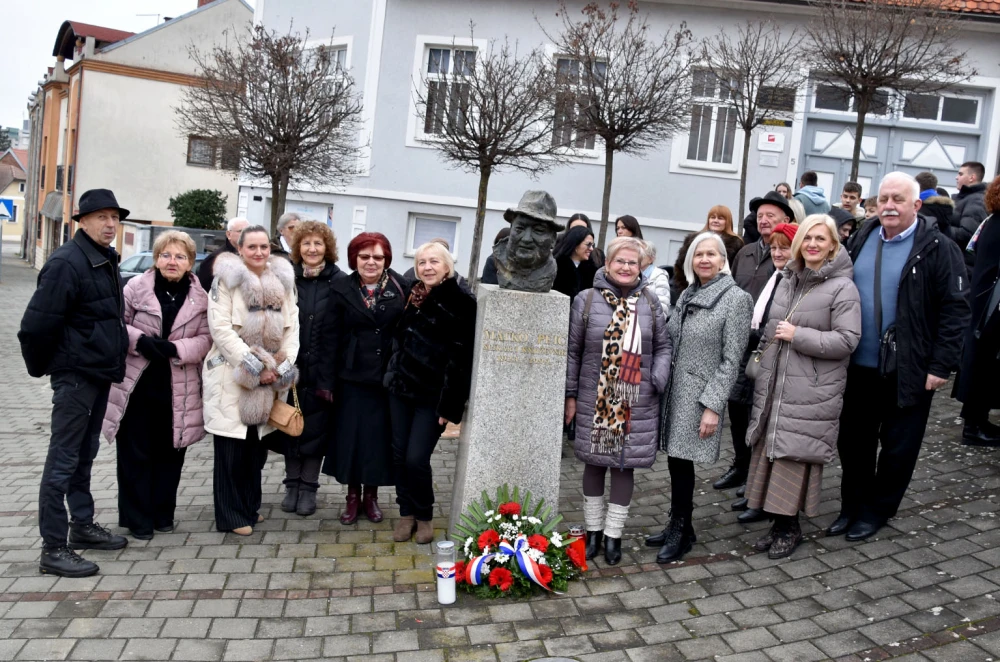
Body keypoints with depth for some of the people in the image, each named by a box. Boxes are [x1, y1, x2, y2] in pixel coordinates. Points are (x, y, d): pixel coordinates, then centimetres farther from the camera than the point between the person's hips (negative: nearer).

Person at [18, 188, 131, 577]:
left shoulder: (106, 261, 10)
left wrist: (113, 359, 13)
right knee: (64, 460, -3)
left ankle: (83, 526, 31)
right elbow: (36, 324, -20)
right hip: (75, 374, -9)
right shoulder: (67, 263, -17)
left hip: (100, 373, 9)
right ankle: (53, 549, 5)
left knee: (85, 454, 18)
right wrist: (41, 367, -8)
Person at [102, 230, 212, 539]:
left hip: (178, 388, 1)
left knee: (169, 453, 10)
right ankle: (137, 518, 18)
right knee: (136, 452, 6)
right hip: (137, 383, -1)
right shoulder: (136, 287, -3)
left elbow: (206, 338, -3)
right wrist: (140, 340, -18)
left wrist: (175, 348, -19)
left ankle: (163, 514, 26)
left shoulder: (200, 297, 1)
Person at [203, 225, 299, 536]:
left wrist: (283, 366, -5)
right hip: (232, 375, -4)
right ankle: (232, 514, 9)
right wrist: (254, 366, -15)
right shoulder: (227, 279, -4)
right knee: (232, 448, -2)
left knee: (257, 445, 11)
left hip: (270, 378, 4)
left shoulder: (283, 281, 11)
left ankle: (250, 506, 26)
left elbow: (291, 327, 8)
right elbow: (221, 328, -11)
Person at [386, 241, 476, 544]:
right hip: (401, 388, 6)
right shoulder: (413, 297, 9)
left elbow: (460, 360, -16)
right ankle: (406, 513, 23)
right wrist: (392, 375, 14)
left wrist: (449, 405, -18)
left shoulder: (461, 304, -12)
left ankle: (424, 516, 15)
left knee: (416, 459, -7)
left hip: (432, 396, -6)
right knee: (399, 454, 7)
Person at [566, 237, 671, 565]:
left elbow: (662, 346, 11)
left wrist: (658, 380, -7)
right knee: (594, 462, 10)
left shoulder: (650, 303, 4)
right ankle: (593, 531, 26)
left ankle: (613, 535, 19)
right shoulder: (587, 300, -1)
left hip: (636, 404, 1)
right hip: (594, 401, -1)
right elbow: (572, 350, 2)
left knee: (625, 465, 5)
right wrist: (570, 395, 1)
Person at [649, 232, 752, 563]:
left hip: (699, 395, -6)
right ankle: (679, 526, 25)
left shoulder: (735, 299, -9)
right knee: (676, 460, 10)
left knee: (681, 461, -3)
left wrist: (713, 406, -16)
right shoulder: (687, 295, 11)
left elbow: (731, 360, -12)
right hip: (674, 390, 6)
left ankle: (680, 532, 14)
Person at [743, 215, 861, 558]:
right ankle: (779, 523, 21)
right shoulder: (787, 280, 14)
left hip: (811, 391, -6)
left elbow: (847, 340, -15)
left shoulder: (842, 288, -8)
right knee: (770, 453, 9)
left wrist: (798, 336, -17)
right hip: (774, 384, 7)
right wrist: (763, 354, 18)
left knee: (794, 457, -4)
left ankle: (789, 527, 12)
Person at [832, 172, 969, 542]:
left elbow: (955, 309, -10)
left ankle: (877, 511, 25)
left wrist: (942, 365, -14)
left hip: (909, 371, -4)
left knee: (898, 446, 8)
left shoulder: (937, 249, -8)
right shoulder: (860, 241, 8)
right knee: (852, 441, 12)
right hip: (859, 367, 5)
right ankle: (852, 507, 27)